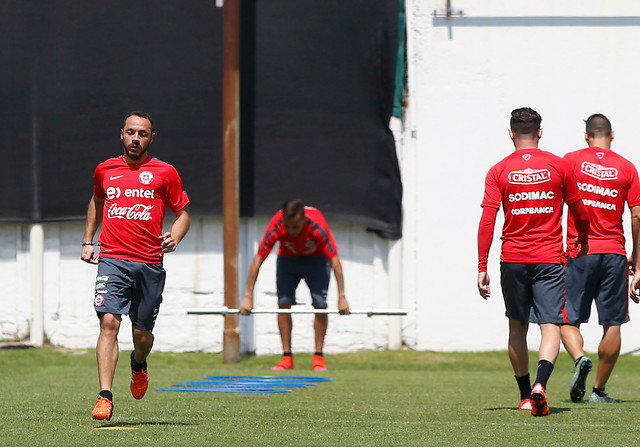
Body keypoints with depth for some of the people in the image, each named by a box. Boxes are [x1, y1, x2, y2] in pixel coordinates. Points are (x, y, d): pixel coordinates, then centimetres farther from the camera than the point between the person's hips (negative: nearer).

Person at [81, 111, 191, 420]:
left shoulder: (164, 173, 4)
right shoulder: (105, 170, 12)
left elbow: (183, 212, 8)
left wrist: (174, 238, -11)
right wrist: (87, 240, 24)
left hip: (149, 264, -1)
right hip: (111, 260, 1)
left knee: (142, 333, 7)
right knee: (109, 322, -17)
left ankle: (138, 365, 45)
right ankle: (105, 398, -22)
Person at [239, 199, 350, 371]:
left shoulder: (318, 226, -37)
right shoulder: (276, 227, -32)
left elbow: (335, 261, -30)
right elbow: (257, 261, -26)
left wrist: (341, 297, -32)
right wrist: (248, 297, -27)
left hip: (316, 259, -1)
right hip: (287, 258, 1)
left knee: (320, 305, -14)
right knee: (283, 303, -11)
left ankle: (318, 357, -5)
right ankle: (287, 358, -5)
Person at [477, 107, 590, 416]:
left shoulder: (498, 171, -1)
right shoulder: (559, 166, 0)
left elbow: (487, 221, -7)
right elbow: (580, 213, 9)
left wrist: (482, 268, -5)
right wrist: (584, 242, 29)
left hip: (513, 260, 1)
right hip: (550, 258, -1)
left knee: (517, 327, 16)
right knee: (551, 326, -5)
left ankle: (525, 395, 23)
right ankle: (540, 385, -29)